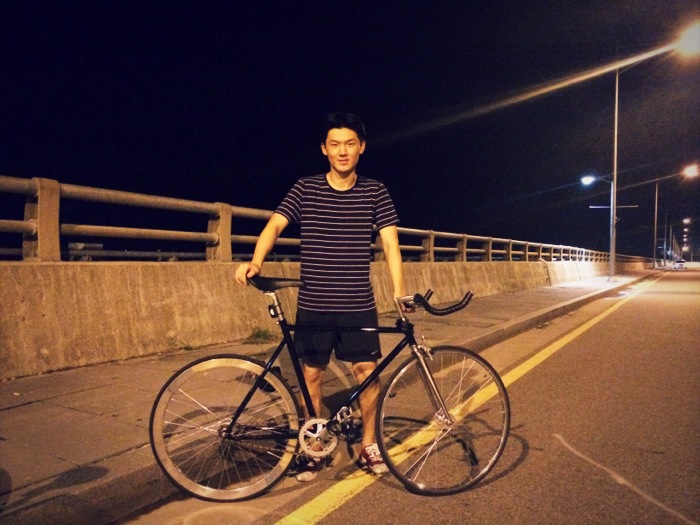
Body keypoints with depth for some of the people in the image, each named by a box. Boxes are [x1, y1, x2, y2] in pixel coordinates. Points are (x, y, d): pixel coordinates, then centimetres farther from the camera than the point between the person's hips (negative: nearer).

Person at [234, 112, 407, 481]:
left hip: (359, 305, 0)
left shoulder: (375, 192, 1)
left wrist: (399, 293, -15)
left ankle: (369, 444, 26)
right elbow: (275, 225, -11)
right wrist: (255, 262, -30)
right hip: (314, 305, 0)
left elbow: (390, 243, -4)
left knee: (367, 371, 3)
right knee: (311, 373, 9)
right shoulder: (305, 189, 0)